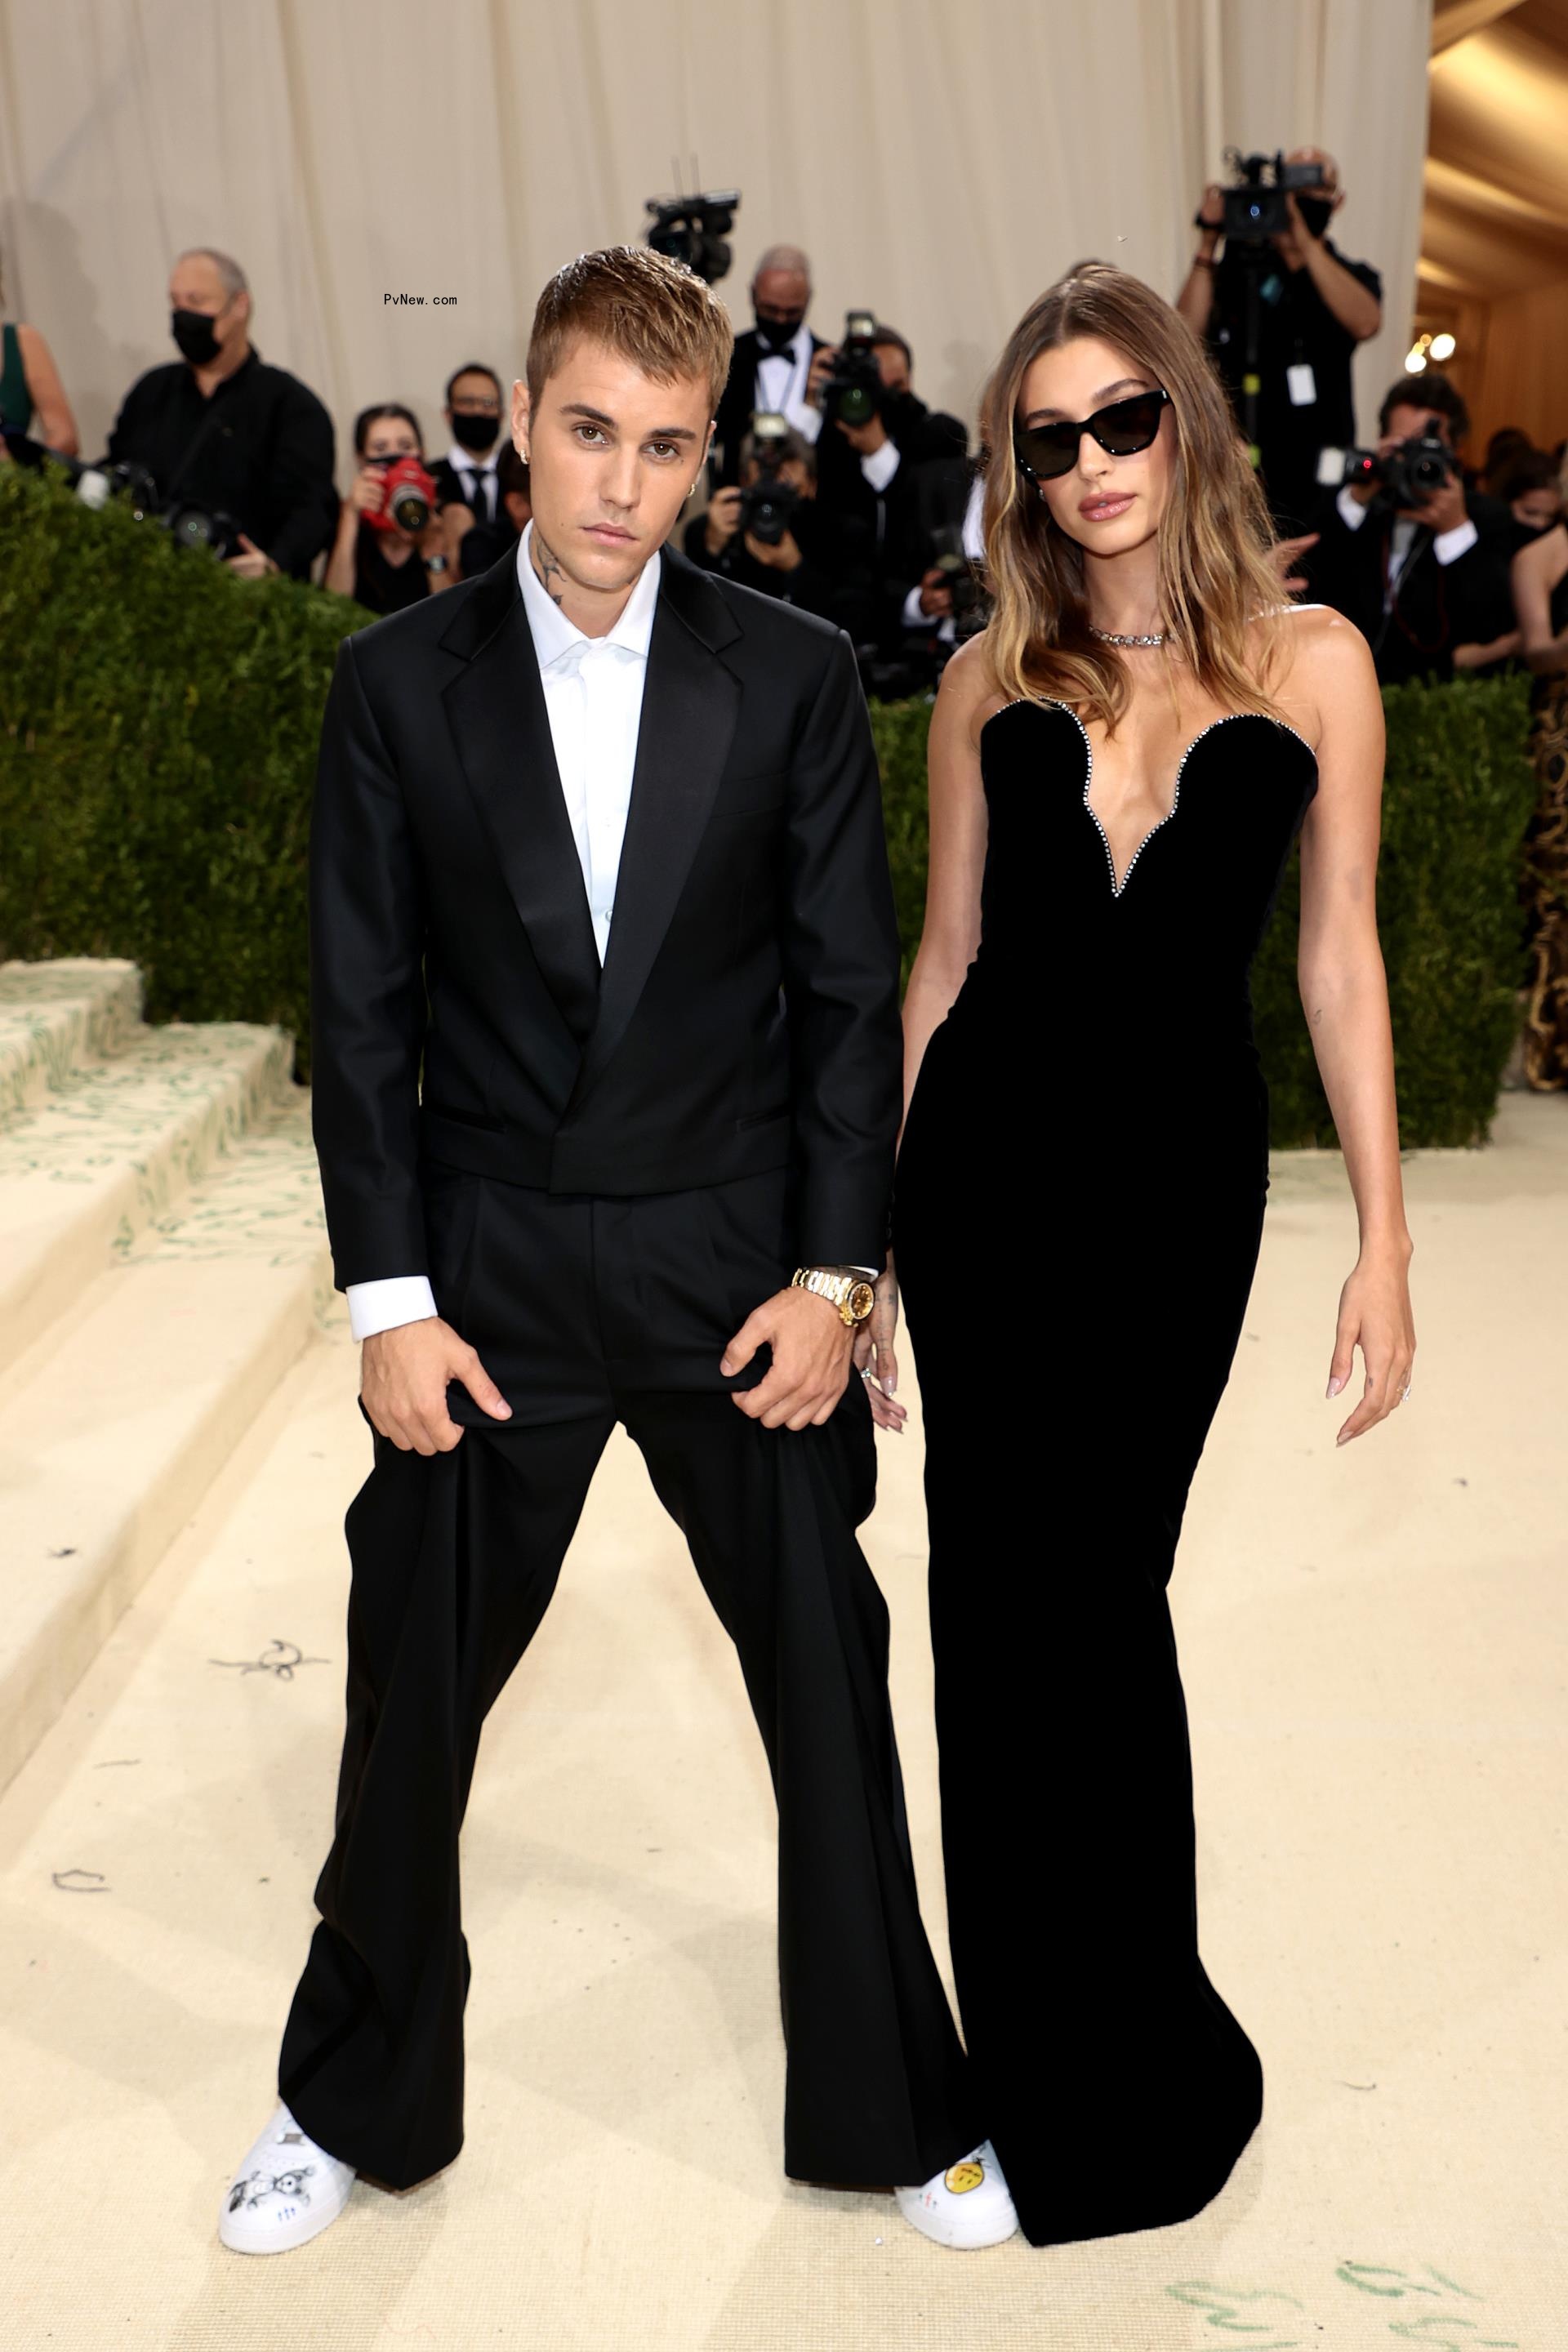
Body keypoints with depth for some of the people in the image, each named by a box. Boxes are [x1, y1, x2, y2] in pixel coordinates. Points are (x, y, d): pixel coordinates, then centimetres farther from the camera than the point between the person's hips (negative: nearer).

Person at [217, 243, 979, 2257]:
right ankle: (357, 2103, 34)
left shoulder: (796, 675, -2)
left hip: (742, 1263, 0)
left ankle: (889, 2104, 30)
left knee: (832, 1690, 10)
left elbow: (853, 993, 0)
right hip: (490, 1274, 0)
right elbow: (360, 1013, -1)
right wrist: (388, 1299, -6)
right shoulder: (400, 682, -2)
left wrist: (833, 1273, -6)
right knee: (411, 1706, 11)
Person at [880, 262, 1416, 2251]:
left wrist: (1382, 1239, -3)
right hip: (989, 1153, 1)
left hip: (1180, 1170, -1)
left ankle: (1116, 2070, 30)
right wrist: (862, 1230, 8)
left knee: (1094, 1587, 7)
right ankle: (1056, 2066, 25)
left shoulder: (1311, 662, -1)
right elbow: (944, 956, 8)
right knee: (1011, 1591, 5)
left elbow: (1338, 958, 0)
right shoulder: (991, 678, 3)